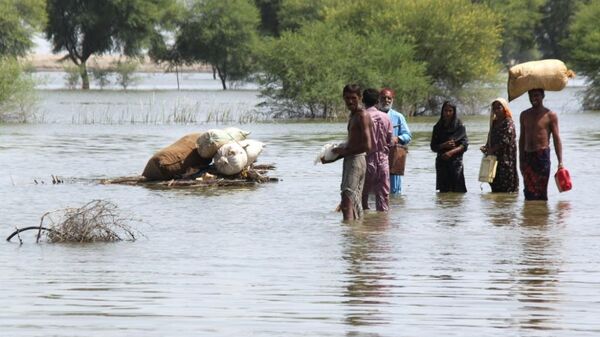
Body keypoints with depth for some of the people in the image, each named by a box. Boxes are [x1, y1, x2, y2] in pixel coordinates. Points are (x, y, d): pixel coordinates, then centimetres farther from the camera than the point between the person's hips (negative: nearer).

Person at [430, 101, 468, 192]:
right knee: (443, 191, -4)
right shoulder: (438, 128, 11)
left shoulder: (460, 127, 4)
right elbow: (433, 147, 9)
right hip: (442, 162, 2)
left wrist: (452, 152, -18)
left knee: (457, 191, -10)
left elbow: (464, 145, -3)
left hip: (456, 161, -2)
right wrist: (444, 145, -10)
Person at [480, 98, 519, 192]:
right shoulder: (494, 122, 17)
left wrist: (492, 149, -16)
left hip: (505, 157, -8)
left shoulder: (508, 122, -7)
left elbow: (505, 140, -16)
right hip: (494, 156, 8)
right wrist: (486, 148, 0)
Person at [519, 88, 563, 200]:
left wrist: (560, 162, -10)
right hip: (527, 156, 5)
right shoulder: (525, 115, 13)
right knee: (529, 192, 2)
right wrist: (521, 160, 14)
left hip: (542, 155, -5)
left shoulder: (550, 115, -1)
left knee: (541, 191, -6)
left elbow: (556, 138, -4)